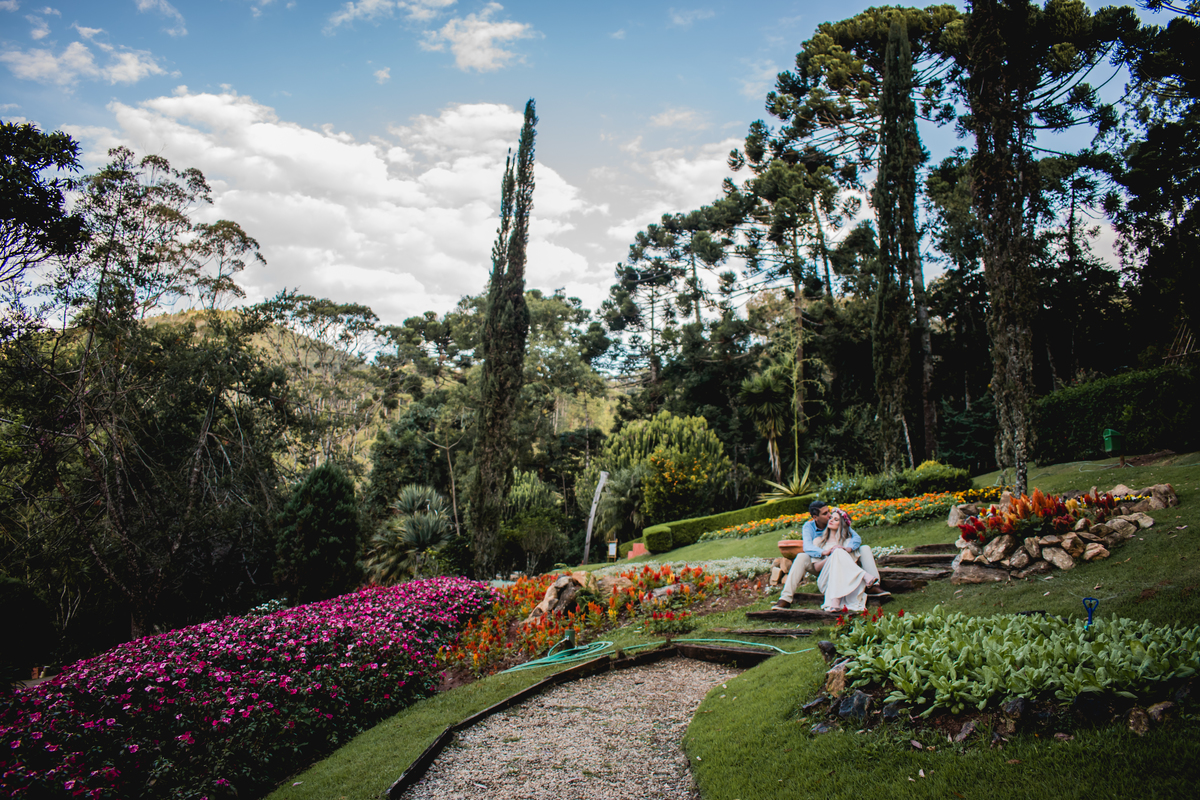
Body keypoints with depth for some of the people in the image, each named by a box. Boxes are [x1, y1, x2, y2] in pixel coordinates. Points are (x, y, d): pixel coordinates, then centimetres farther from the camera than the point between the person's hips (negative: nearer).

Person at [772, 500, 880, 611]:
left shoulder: (841, 523, -6)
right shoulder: (809, 527, -10)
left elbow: (857, 537, -17)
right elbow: (807, 547, -26)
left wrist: (848, 548, -41)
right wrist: (824, 552, -47)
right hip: (820, 565, -1)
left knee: (865, 548, -16)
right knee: (801, 557, -30)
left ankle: (874, 585, -33)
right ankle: (786, 598, -35)